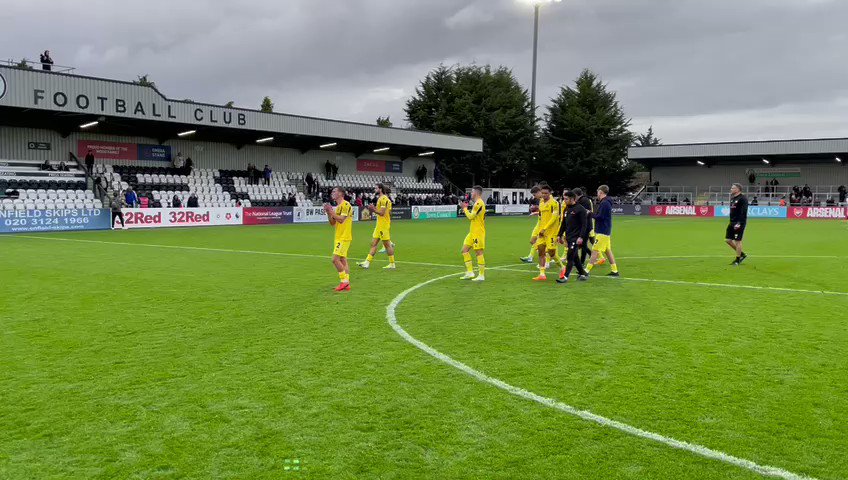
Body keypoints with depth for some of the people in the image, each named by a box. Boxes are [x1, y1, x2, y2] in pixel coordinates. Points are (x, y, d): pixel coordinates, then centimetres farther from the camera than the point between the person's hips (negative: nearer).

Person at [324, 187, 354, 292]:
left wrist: (332, 212, -15)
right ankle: (346, 284, 10)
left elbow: (341, 220, -22)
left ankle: (344, 281, -6)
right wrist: (328, 212, 3)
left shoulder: (345, 205, -13)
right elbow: (333, 223, 16)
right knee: (343, 260, 8)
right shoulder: (338, 206, 17)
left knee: (335, 259, -14)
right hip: (339, 237, 10)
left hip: (344, 237, -10)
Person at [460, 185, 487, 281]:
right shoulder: (477, 203, 15)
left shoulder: (479, 203, -16)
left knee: (479, 252, -6)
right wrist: (466, 210, 9)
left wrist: (465, 209, -4)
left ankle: (481, 275, 1)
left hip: (478, 233, -10)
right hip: (473, 232, 10)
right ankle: (470, 272, 13)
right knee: (465, 249, 10)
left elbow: (471, 217, -18)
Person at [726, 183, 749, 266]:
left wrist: (739, 223, -25)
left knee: (737, 241, -4)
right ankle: (742, 254, 22)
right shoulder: (732, 198, 15)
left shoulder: (742, 199, -13)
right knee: (728, 240, 8)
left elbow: (744, 212, -20)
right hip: (732, 222, 9)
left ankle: (738, 260, 6)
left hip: (739, 223, -9)